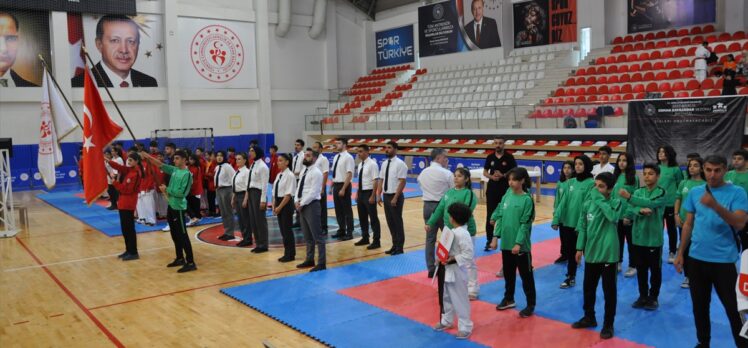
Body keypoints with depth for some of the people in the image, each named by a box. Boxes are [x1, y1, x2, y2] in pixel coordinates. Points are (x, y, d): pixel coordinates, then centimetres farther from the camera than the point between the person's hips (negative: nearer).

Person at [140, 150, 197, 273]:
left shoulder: (187, 174, -16)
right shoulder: (175, 170, 9)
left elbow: (182, 192, -22)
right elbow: (161, 165, 15)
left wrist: (166, 190, -13)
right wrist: (148, 157, 4)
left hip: (179, 208, -9)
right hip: (171, 206, 9)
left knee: (182, 235, -7)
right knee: (175, 235, 16)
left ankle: (190, 263, -4)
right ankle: (180, 258, 28)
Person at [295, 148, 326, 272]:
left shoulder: (316, 173, -13)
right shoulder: (304, 171, 15)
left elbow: (313, 192, -18)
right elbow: (299, 187, 16)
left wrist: (302, 203, -15)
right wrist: (296, 201, 0)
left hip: (311, 205, -9)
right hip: (302, 206, 9)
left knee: (317, 236, -3)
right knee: (307, 236, 16)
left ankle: (321, 263, 2)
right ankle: (309, 260, 26)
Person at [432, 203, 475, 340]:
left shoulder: (463, 234, -24)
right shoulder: (453, 231, 6)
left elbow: (468, 255, -24)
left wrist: (452, 259, -25)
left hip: (457, 270, -10)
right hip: (448, 269, 10)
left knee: (460, 299, 2)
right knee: (447, 296, 22)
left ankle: (465, 327, 14)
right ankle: (446, 321, 38)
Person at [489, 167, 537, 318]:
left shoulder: (527, 199, -12)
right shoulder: (507, 195, 4)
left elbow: (525, 224, -14)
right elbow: (500, 217, 8)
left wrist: (518, 243, -18)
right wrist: (495, 236, 3)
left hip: (521, 245, -6)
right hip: (506, 243, 6)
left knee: (526, 275, 6)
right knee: (508, 273, 19)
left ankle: (531, 305, 17)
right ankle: (508, 299, 35)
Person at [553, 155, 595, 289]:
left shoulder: (591, 183, -9)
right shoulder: (572, 182, 8)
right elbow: (563, 202, 5)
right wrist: (556, 219, -1)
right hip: (566, 222, 6)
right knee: (570, 251, 16)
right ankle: (570, 277, 30)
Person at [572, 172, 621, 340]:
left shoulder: (615, 202, -8)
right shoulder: (588, 204, 3)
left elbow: (613, 217, -30)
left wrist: (600, 199, -22)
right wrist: (580, 248, 6)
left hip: (608, 253, -5)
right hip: (591, 252, 5)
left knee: (609, 290, 5)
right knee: (588, 287, 16)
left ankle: (608, 324, 18)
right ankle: (589, 317, 34)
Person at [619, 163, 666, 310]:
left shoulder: (662, 193, -6)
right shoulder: (638, 192, 6)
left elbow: (650, 204, -26)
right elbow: (629, 212, -3)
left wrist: (629, 197, -36)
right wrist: (640, 210, -25)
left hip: (654, 238, -4)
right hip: (638, 237, 4)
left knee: (655, 269, 8)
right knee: (641, 269, 13)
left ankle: (653, 297, 22)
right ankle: (643, 296, 25)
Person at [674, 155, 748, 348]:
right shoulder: (695, 192, 4)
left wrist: (715, 205, -33)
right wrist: (680, 253, 10)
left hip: (724, 261, -4)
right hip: (696, 259, 4)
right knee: (699, 306, 15)